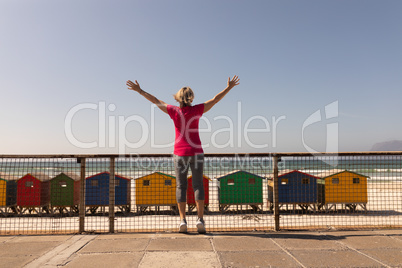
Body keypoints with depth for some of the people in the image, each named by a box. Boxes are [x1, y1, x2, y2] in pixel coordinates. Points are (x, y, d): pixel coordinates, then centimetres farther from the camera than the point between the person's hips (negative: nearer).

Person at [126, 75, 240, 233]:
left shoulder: (174, 111, -3)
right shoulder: (197, 110, -3)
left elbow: (155, 101, 4)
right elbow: (215, 99, 4)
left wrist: (139, 90, 14)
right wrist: (229, 87, 14)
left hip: (180, 153, 0)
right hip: (196, 152, 0)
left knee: (181, 186, 5)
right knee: (198, 185, 3)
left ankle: (182, 220, 0)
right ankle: (200, 220, -4)